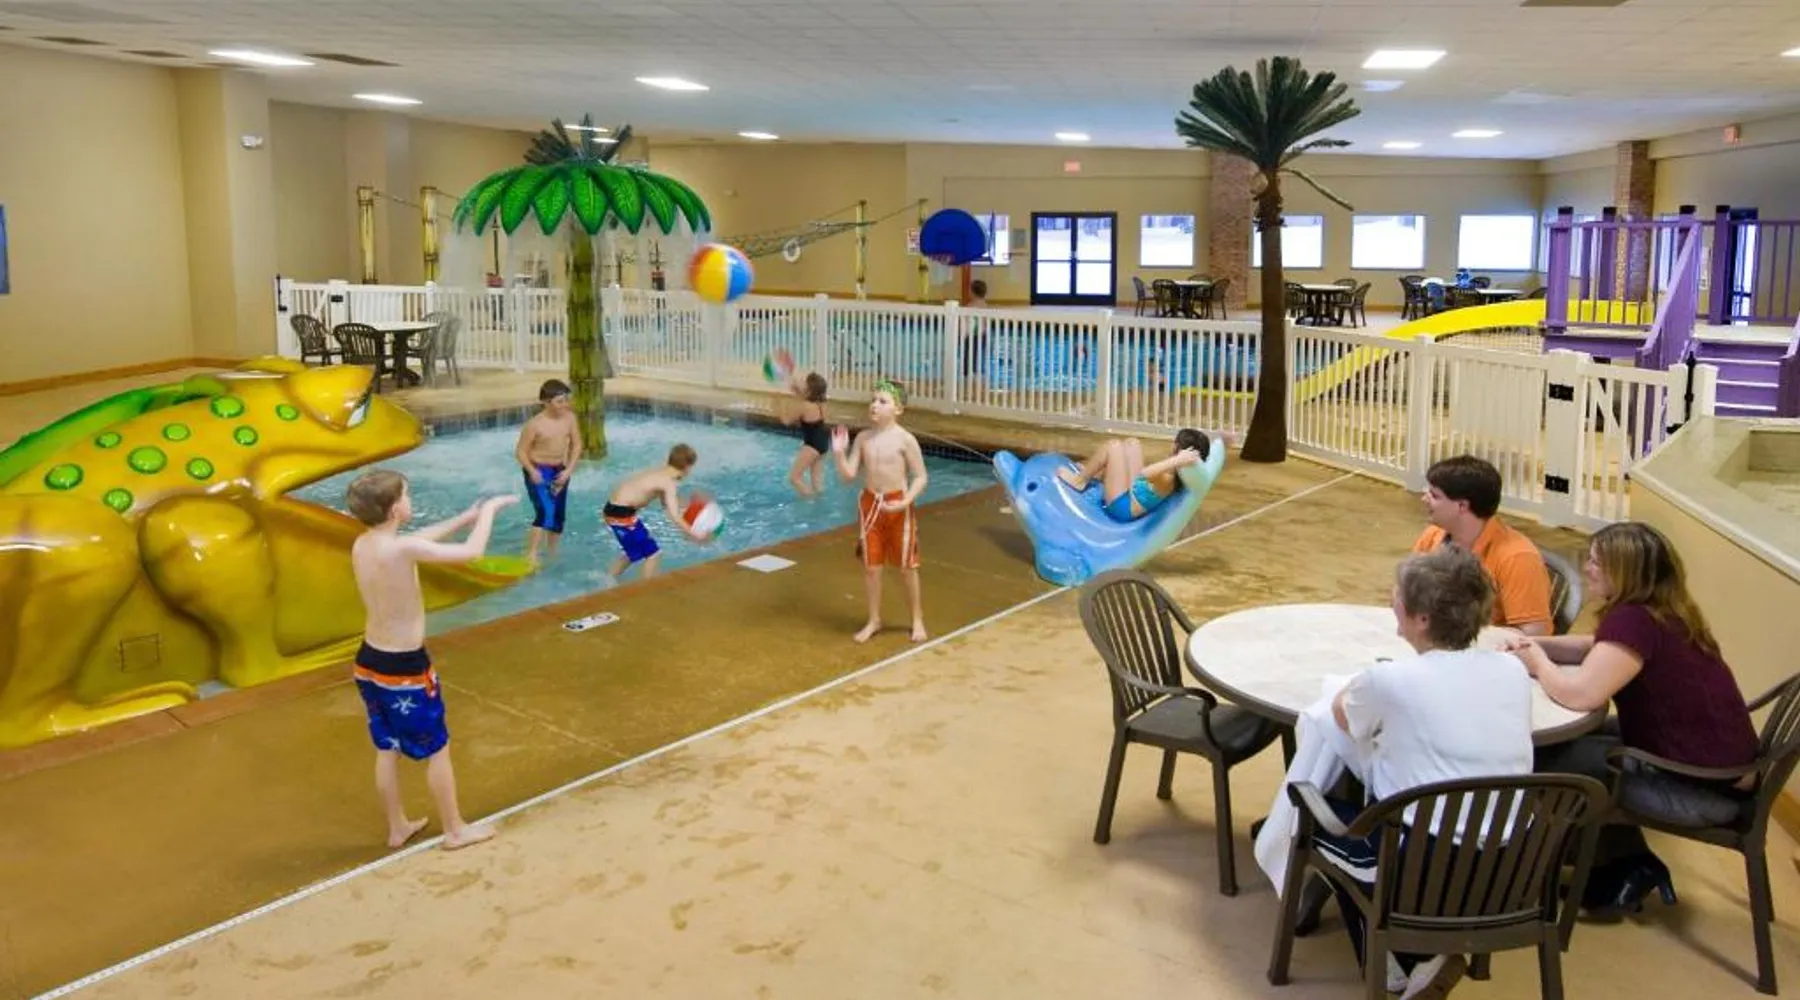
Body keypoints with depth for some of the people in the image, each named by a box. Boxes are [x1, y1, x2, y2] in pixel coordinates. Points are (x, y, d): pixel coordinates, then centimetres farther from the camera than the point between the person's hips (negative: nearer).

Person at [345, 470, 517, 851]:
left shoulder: (361, 545, -1)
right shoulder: (401, 549, -27)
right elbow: (472, 551, -21)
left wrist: (464, 517, 18)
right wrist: (488, 510, -6)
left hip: (369, 661, 8)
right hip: (404, 667, -8)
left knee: (387, 750, 22)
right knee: (437, 751, 11)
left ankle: (397, 828, 38)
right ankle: (455, 830, 26)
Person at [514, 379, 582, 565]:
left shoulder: (570, 417, -6)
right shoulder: (535, 424, -20)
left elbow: (576, 444, 4)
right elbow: (520, 451, -13)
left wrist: (569, 469, -5)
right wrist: (532, 471, -27)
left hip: (559, 471, 6)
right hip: (538, 471, -6)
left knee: (558, 515, 12)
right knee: (546, 513, -22)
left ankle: (552, 552, 31)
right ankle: (531, 555, -23)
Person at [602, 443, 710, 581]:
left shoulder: (661, 473, 11)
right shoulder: (668, 482, -17)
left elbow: (666, 504, 23)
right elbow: (674, 517, -23)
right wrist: (694, 535, -18)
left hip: (615, 508, 10)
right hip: (621, 513, -10)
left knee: (635, 551, 29)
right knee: (653, 553, -3)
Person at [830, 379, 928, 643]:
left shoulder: (905, 439, -12)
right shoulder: (863, 437, 0)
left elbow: (920, 477, -9)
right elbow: (848, 475, 0)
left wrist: (906, 502, -22)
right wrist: (839, 453, -16)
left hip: (897, 506, -4)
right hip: (869, 504, 4)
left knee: (906, 567, 7)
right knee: (871, 566, 11)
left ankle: (917, 620, 23)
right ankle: (874, 620, 27)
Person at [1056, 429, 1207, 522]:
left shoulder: (1167, 479, -35)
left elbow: (1144, 473, -58)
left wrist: (1177, 460, -62)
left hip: (1121, 506, -9)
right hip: (1132, 493, 9)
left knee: (1114, 446, -10)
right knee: (1132, 443, 16)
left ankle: (1079, 481, 12)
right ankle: (1092, 476, 33)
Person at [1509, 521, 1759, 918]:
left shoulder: (1633, 621, -24)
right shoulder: (1661, 613, 7)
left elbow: (1580, 694, -33)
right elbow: (1598, 650, 20)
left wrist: (1539, 665, -12)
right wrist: (1538, 644, 3)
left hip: (1705, 788, -10)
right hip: (1720, 765, 10)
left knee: (1550, 759, -3)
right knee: (1583, 737, 19)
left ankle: (1626, 869, 19)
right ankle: (1629, 866, 23)